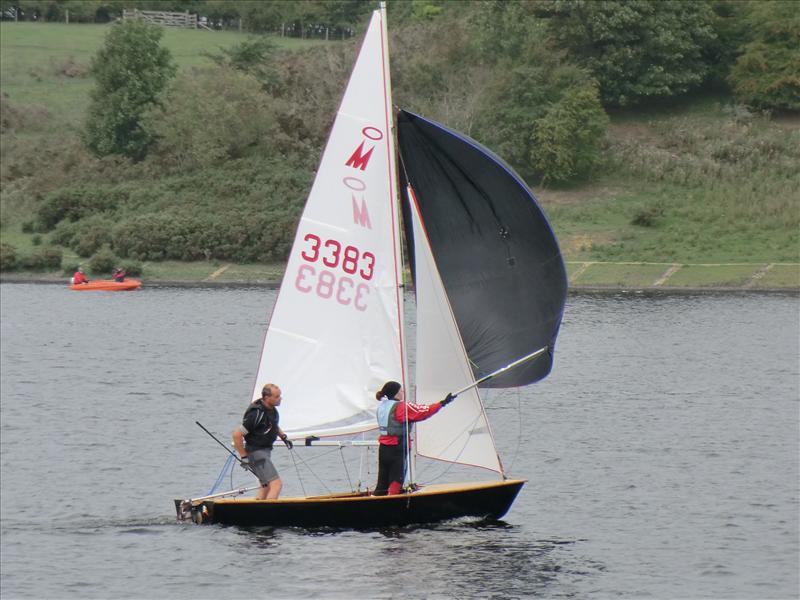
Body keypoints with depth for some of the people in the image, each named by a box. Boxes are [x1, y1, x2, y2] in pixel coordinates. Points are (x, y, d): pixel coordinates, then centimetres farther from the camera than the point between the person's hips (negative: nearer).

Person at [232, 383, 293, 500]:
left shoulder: (272, 409, 3)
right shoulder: (256, 414, -25)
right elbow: (236, 434, -24)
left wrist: (283, 436, 16)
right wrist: (244, 457, -20)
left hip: (266, 450, 10)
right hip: (257, 452, -10)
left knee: (266, 487, 20)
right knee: (276, 484, -17)